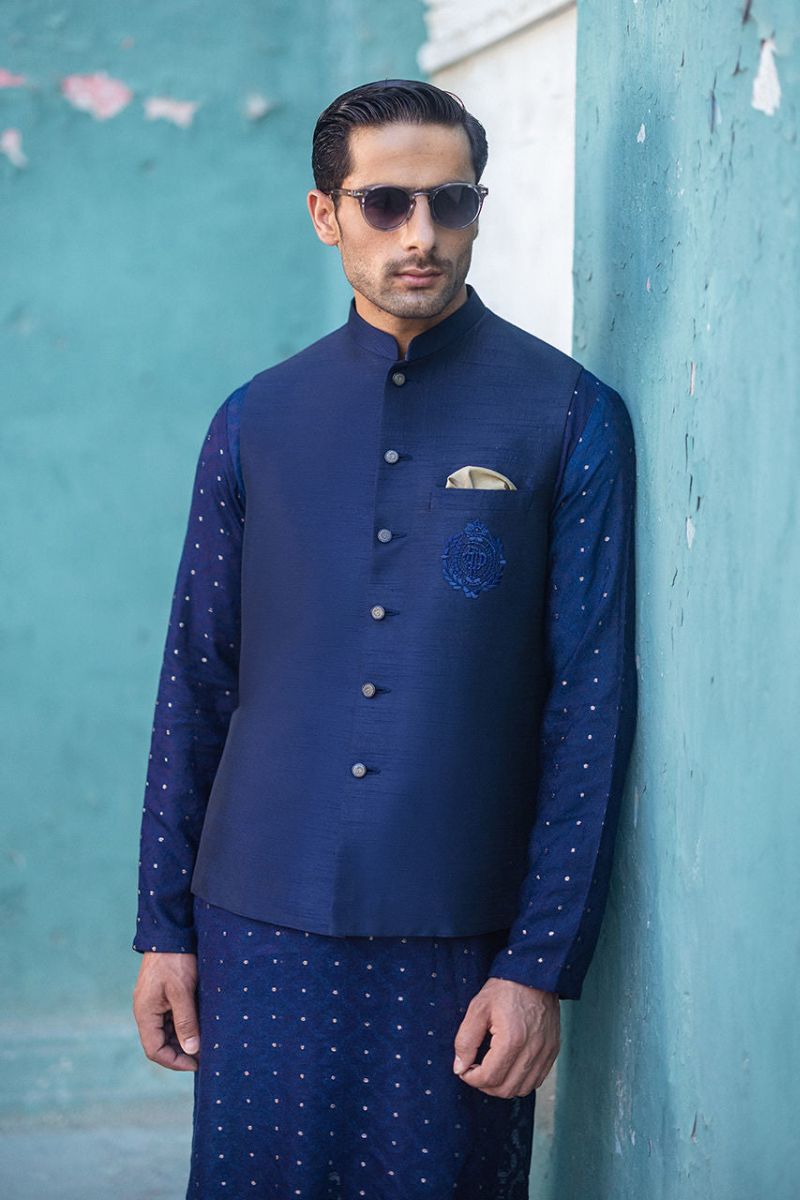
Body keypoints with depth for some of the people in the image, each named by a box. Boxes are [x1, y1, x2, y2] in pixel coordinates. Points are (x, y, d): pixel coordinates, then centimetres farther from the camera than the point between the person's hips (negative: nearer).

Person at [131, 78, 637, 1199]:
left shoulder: (571, 418, -1)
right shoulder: (256, 422, 7)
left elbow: (592, 701, -3)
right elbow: (196, 683, 10)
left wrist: (543, 963, -8)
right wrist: (163, 927, 7)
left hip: (461, 936, -2)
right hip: (262, 928, 2)